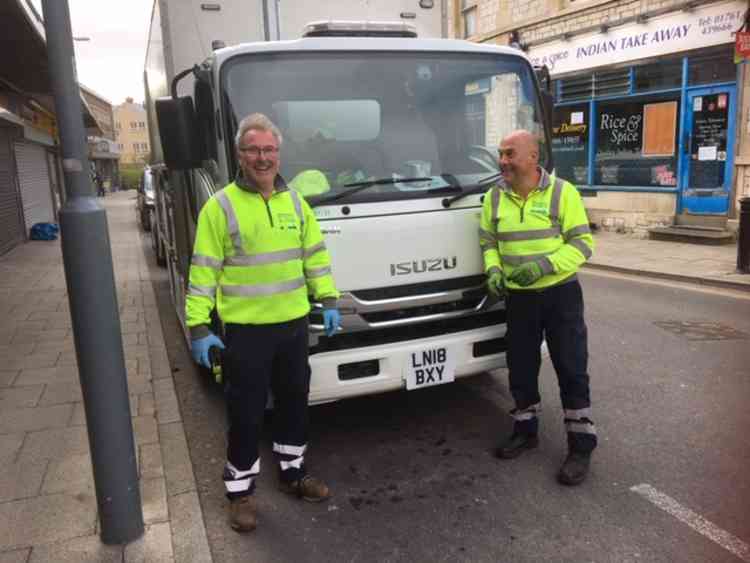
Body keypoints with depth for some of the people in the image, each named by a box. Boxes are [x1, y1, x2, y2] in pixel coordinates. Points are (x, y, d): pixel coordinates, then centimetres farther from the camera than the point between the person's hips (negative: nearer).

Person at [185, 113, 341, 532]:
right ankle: (241, 490, 25)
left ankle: (293, 472, 38)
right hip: (246, 328, -4)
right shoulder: (220, 206, -6)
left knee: (295, 403, 18)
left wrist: (329, 300, 5)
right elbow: (204, 271, -8)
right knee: (246, 413, 6)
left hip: (294, 324, 5)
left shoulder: (295, 202, 8)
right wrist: (198, 326, -13)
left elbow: (316, 256, 13)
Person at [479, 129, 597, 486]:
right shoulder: (494, 197, 2)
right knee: (521, 369, 14)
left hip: (560, 294, -4)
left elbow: (582, 243, -11)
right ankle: (525, 431, 32)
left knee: (571, 370, 1)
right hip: (518, 297, 4)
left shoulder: (562, 192, -10)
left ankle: (581, 445, 14)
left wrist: (544, 265, -24)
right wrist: (493, 269, -10)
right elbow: (488, 241, 10)